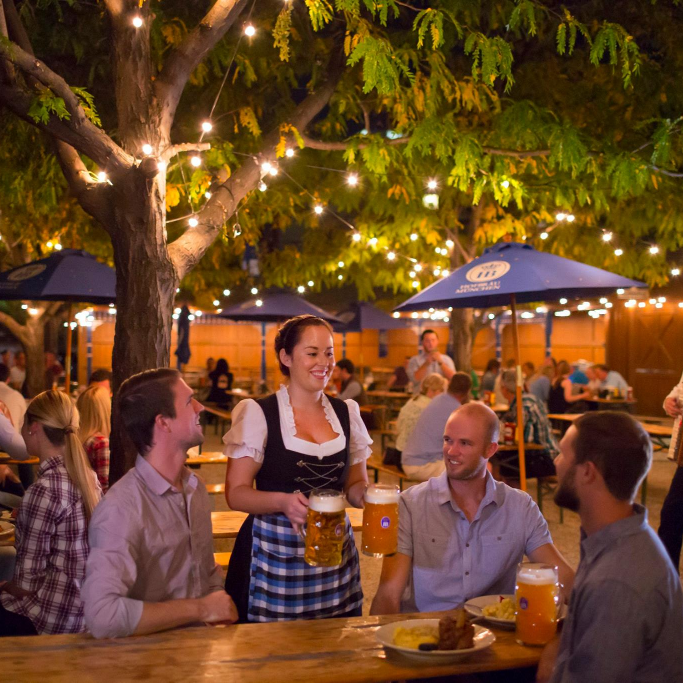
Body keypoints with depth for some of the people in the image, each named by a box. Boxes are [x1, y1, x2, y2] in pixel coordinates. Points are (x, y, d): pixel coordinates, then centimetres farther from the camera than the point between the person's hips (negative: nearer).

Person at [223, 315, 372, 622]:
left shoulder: (346, 413, 8)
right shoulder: (257, 414, -6)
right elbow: (236, 492, -7)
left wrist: (368, 494, -7)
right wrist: (282, 501, -25)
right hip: (273, 559, -4)